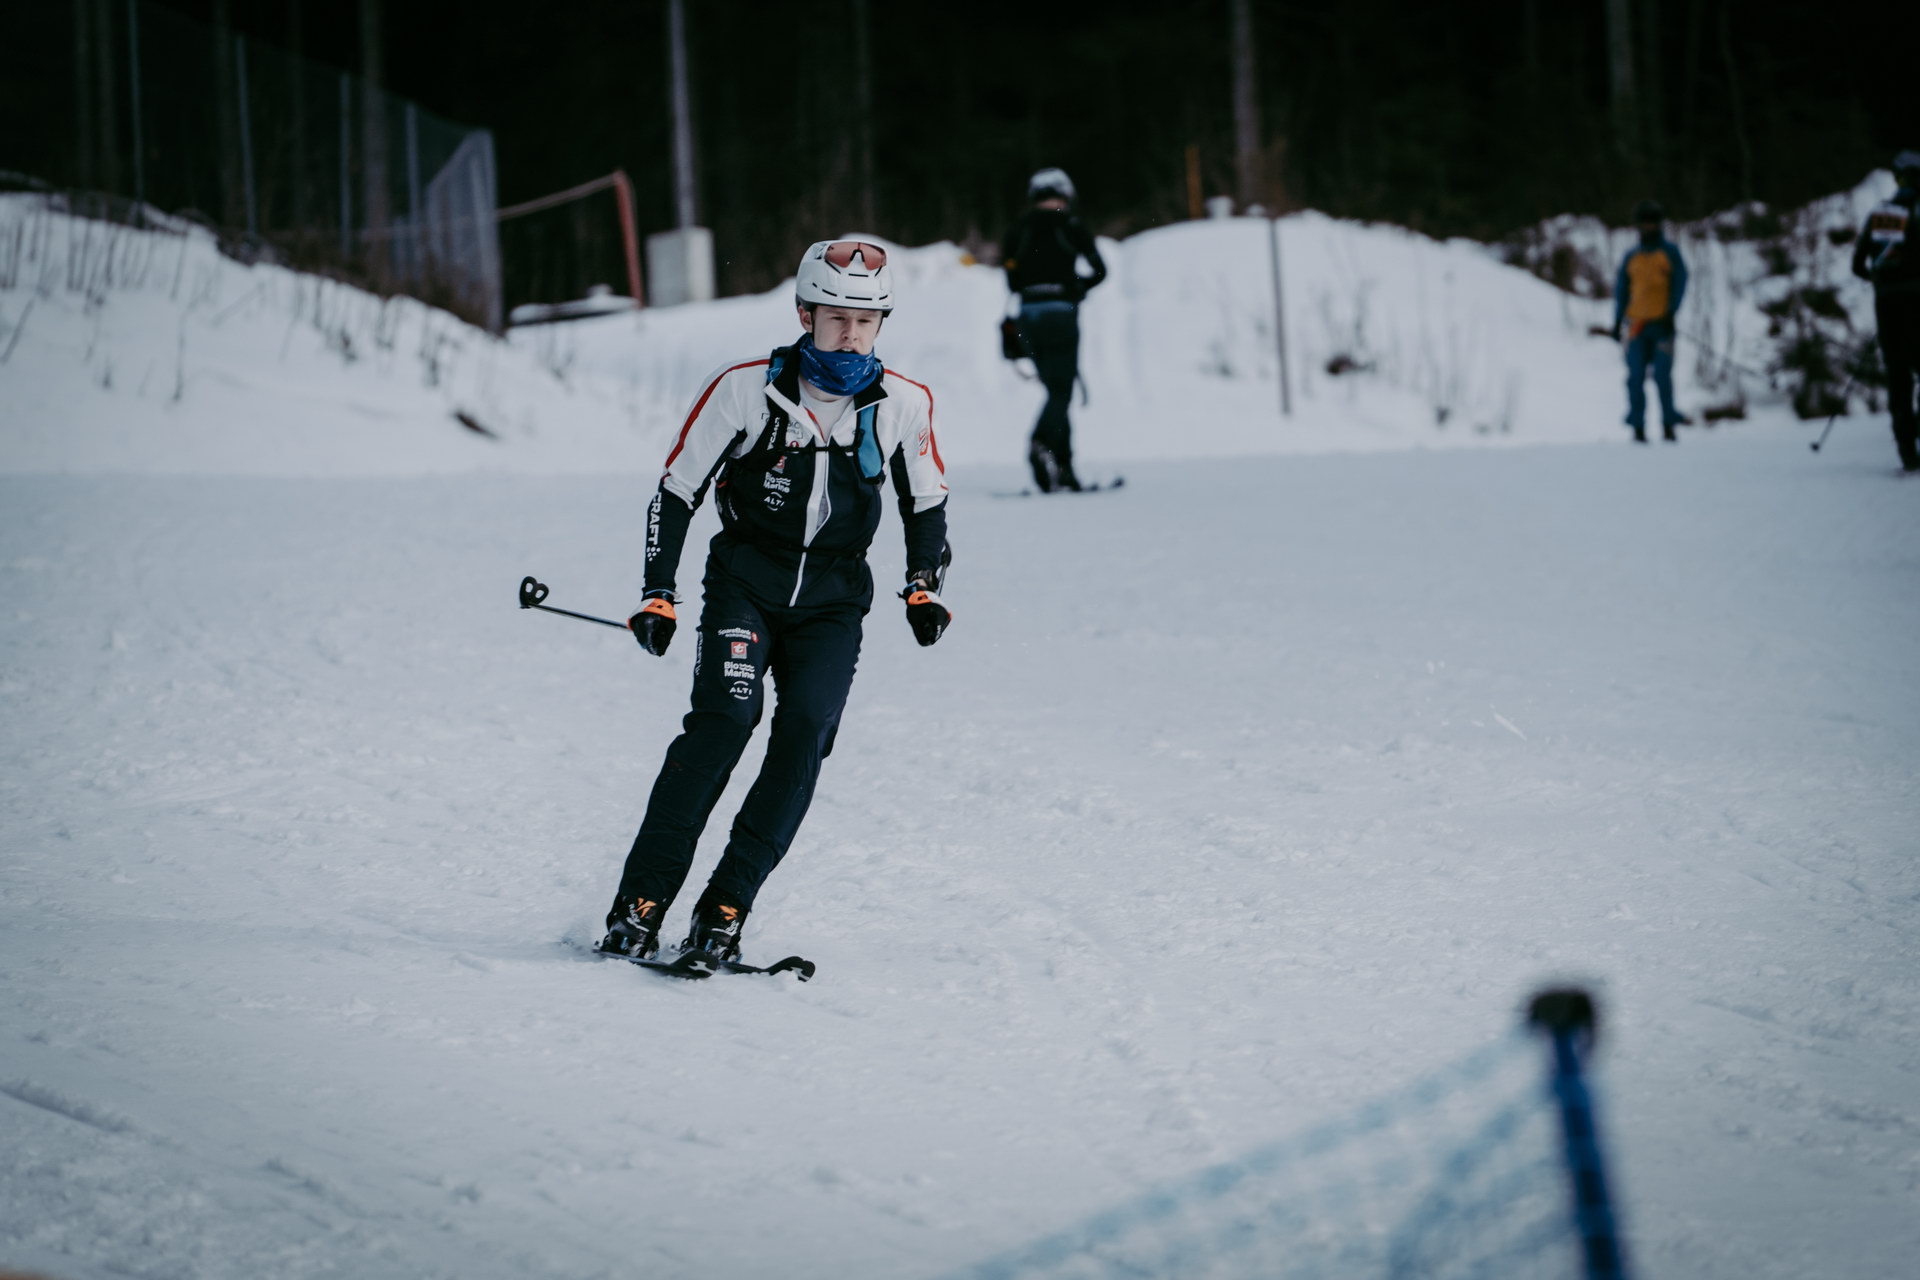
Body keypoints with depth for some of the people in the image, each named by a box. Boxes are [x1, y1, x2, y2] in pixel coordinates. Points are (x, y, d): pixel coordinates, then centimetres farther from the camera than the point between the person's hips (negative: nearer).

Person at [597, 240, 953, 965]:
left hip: (832, 604, 2)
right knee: (724, 718, -22)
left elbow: (926, 503, 14)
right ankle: (640, 902, -19)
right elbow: (677, 491, -1)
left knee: (806, 730, -19)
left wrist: (922, 587, -1)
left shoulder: (903, 405, -2)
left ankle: (725, 907, -17)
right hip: (745, 584, -2)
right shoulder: (745, 390, -9)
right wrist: (658, 595, -7)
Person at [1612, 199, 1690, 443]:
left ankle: (1668, 426, 0)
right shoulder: (1631, 256, 12)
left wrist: (1671, 313, -11)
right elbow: (1621, 289, 14)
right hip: (1637, 323, 2)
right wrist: (1617, 322, 7)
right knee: (1636, 377, -3)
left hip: (1662, 323, -2)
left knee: (1662, 375, -9)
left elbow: (1680, 282, 1)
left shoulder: (1670, 251, 7)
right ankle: (1638, 427, 1)